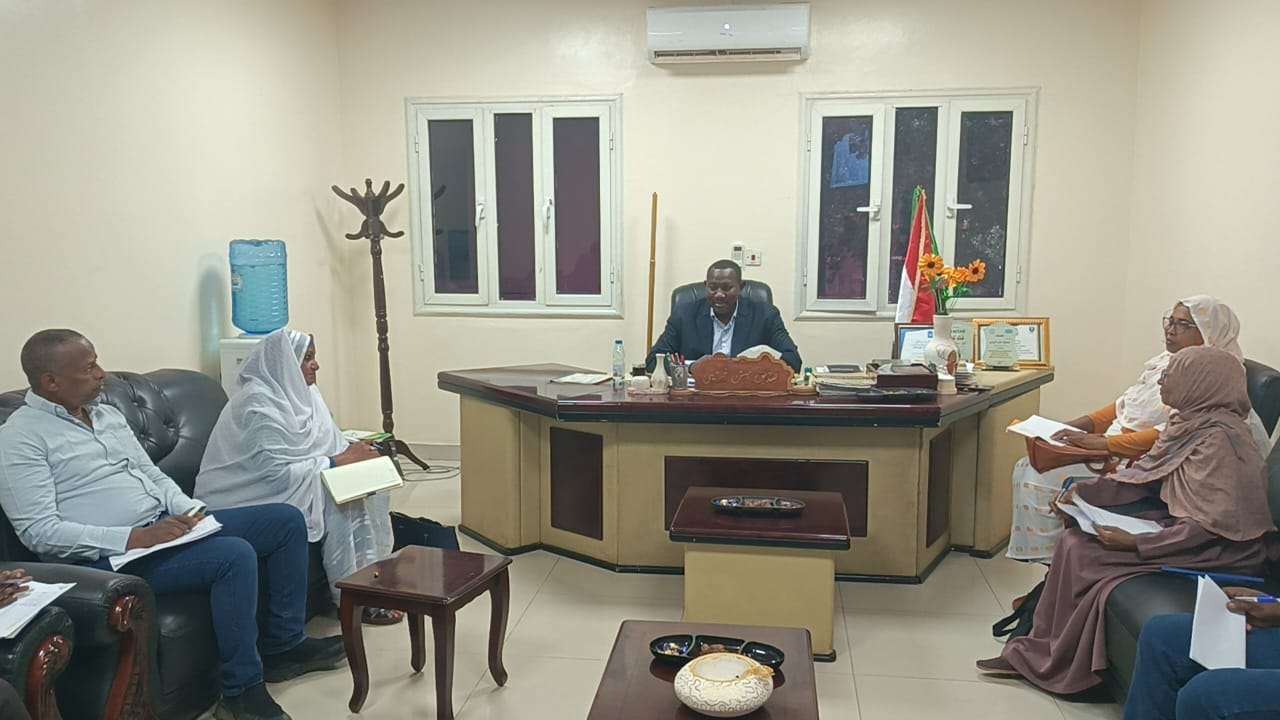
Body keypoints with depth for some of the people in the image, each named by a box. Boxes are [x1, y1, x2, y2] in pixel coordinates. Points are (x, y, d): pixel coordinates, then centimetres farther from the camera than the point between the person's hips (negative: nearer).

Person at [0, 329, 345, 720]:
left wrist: (188, 510, -2)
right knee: (234, 554, -31)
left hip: (166, 525, 9)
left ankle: (283, 644, 10)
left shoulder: (108, 414, 15)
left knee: (287, 520, 1)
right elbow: (40, 532, -18)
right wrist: (135, 537, -24)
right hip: (111, 556, -9)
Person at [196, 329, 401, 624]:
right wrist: (339, 461, -25)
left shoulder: (302, 393, 5)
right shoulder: (259, 404, -21)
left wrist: (353, 450, -15)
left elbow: (326, 442, 7)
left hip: (298, 482, 8)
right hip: (252, 496, -8)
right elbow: (276, 472, -28)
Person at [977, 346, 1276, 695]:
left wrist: (1135, 544, -25)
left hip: (1218, 551, -8)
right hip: (1180, 526, 8)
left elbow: (1211, 525, -25)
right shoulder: (1189, 422, 4)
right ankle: (1039, 651, 1)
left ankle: (1054, 662, 4)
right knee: (1074, 541, -5)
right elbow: (1144, 476, 10)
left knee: (1082, 555, -15)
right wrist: (1084, 489, -1)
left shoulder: (1220, 438, -23)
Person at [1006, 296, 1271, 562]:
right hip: (1114, 451, 9)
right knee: (1030, 468, -3)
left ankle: (1045, 556, -2)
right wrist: (1082, 424, 4)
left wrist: (1101, 443, -25)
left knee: (1039, 479, -18)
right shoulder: (1167, 362, 14)